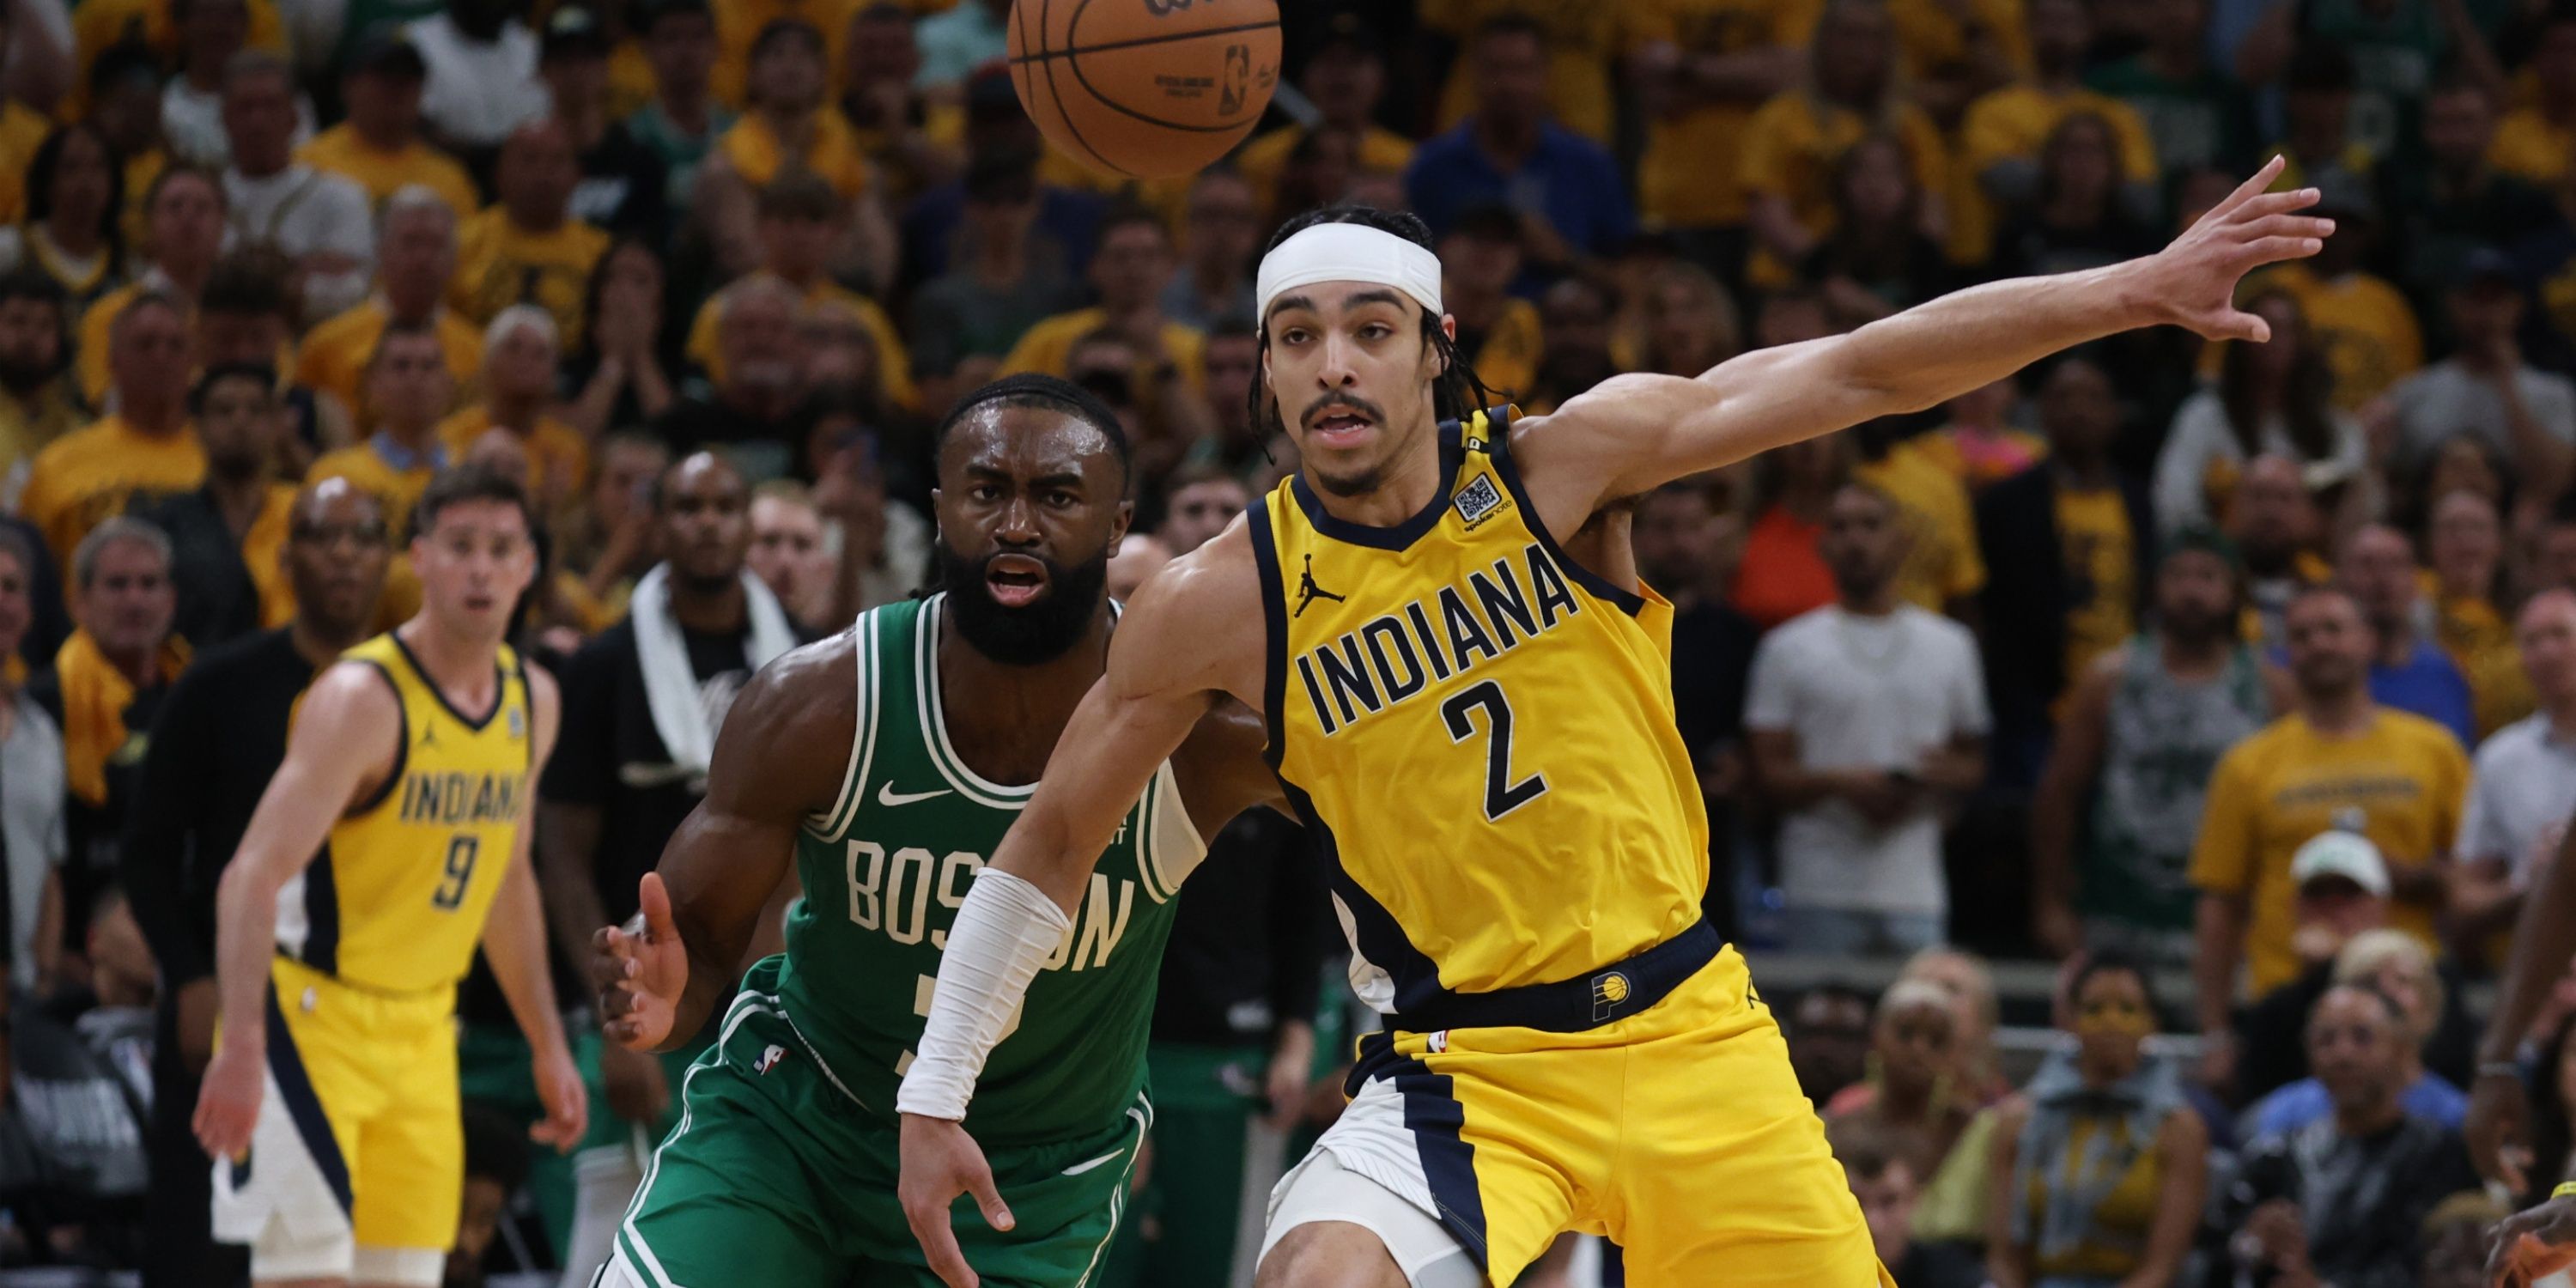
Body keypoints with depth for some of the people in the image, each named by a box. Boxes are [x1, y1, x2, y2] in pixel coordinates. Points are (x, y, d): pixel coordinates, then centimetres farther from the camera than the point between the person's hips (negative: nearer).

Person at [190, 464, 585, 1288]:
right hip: (309, 1019, -7)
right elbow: (252, 878, -26)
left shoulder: (532, 703, 5)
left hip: (422, 1032, 7)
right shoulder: (363, 698, -19)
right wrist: (241, 1050, -36)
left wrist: (548, 1046, 19)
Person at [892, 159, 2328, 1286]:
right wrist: (936, 1098, 2)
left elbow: (1858, 373, -10)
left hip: (1685, 1026, 2)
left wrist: (2136, 292, -17)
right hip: (1462, 1064, -2)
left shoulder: (1560, 465, -7)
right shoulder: (1219, 603, -8)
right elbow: (1052, 845, 4)